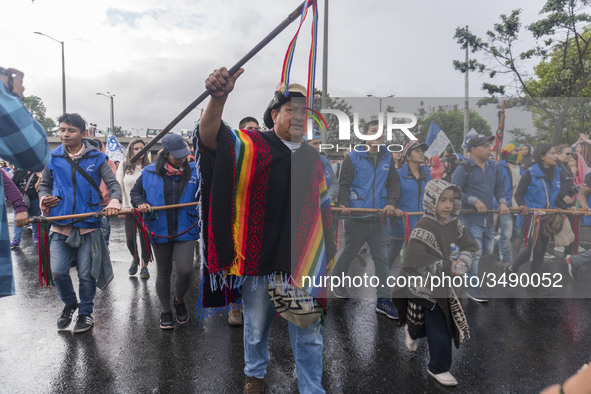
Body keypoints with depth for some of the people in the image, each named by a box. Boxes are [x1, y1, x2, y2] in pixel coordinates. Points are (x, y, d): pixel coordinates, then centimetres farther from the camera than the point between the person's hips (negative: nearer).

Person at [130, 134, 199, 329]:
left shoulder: (193, 170, -2)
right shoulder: (149, 172, -2)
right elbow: (135, 192, 9)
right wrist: (140, 203, -11)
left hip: (185, 230, -1)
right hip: (160, 231, 1)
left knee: (185, 270, -11)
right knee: (163, 272, 13)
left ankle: (180, 300, 22)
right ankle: (165, 310, 34)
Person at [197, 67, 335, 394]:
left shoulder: (314, 160, 9)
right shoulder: (252, 146, -5)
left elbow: (323, 211, 15)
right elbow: (210, 136, -22)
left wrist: (326, 255, 14)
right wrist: (218, 98, -42)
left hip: (302, 262, 3)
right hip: (258, 258, -2)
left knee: (308, 334, 10)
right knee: (256, 326, 18)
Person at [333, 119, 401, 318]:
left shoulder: (387, 159, 10)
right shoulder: (353, 157, -1)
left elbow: (394, 183, 8)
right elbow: (344, 184, -3)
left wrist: (391, 202, -9)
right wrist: (344, 204, -19)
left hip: (379, 219, 3)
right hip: (357, 217, -3)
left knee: (383, 258, 0)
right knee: (348, 254, 12)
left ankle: (383, 300, 7)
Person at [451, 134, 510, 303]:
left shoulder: (492, 166, 11)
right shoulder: (464, 169, -11)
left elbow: (500, 186, 17)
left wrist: (502, 202, 0)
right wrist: (475, 201, -19)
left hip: (488, 217, 7)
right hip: (472, 218, -7)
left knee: (487, 250, 16)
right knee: (475, 253, -3)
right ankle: (472, 287, 9)